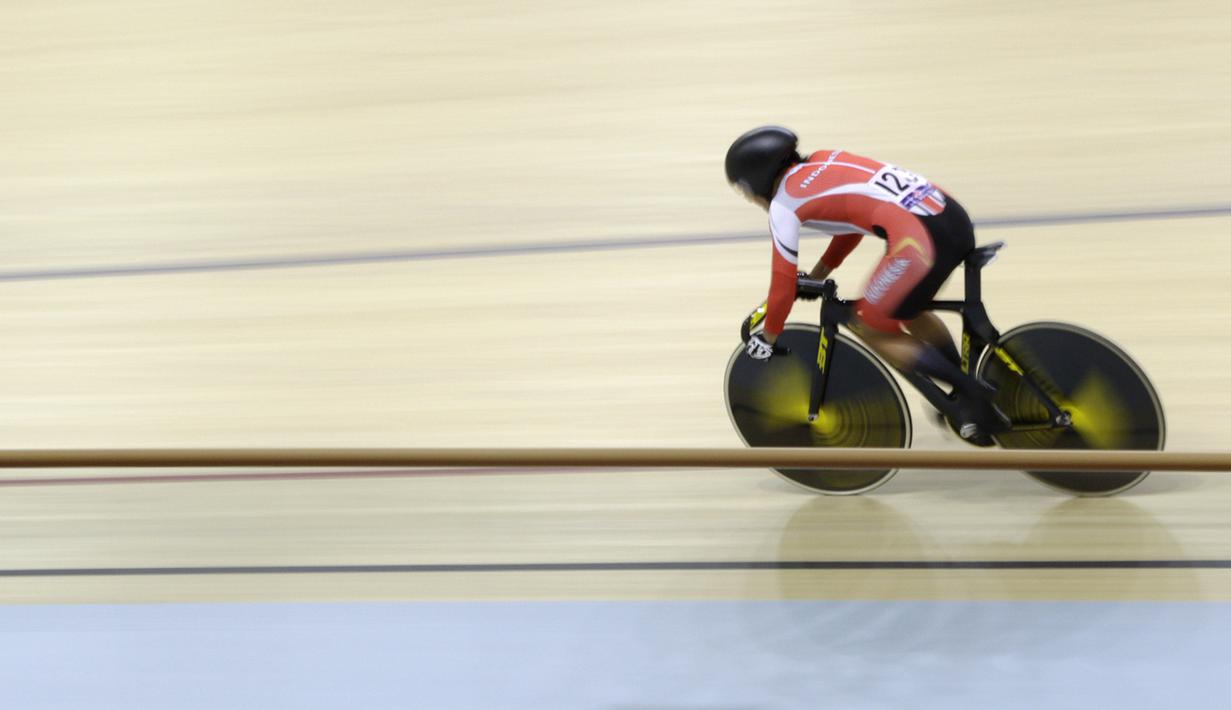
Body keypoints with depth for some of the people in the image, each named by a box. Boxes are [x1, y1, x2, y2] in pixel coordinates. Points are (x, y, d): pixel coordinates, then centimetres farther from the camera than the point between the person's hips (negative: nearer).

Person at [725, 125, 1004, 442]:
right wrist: (816, 275, 44)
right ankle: (969, 395, 38)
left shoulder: (783, 203, 3)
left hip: (920, 240, -8)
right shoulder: (824, 161, 23)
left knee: (870, 330, 12)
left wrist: (768, 337, 23)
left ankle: (975, 394, 10)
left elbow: (784, 281, 8)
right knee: (909, 311, 30)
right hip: (953, 217, 9)